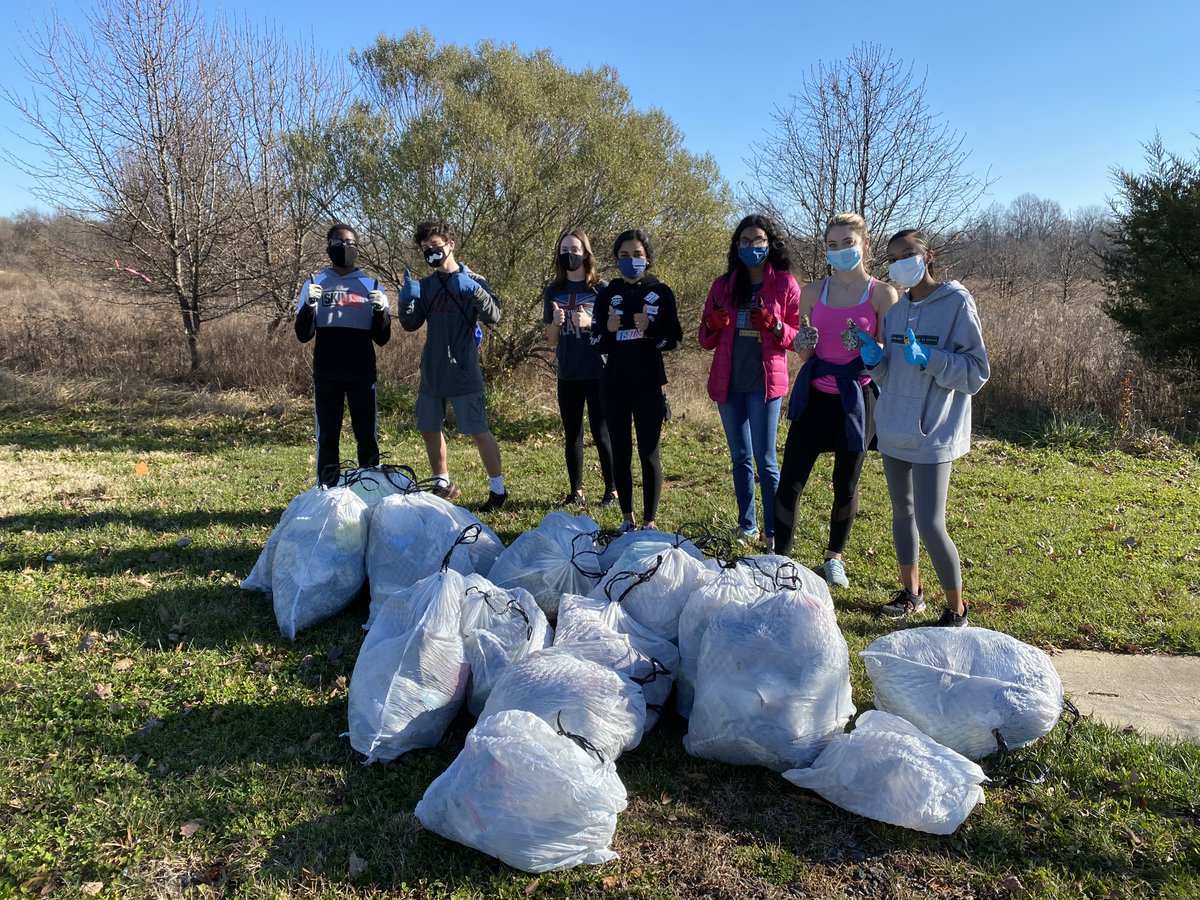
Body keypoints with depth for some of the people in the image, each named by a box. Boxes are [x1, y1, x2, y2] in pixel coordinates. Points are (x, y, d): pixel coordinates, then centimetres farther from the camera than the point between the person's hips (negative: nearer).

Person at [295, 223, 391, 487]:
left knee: (368, 436, 1)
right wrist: (309, 305, -14)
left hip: (363, 373, 0)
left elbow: (382, 339, 7)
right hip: (326, 373, 0)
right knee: (327, 436, 2)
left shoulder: (371, 285, 9)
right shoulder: (315, 284, 9)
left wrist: (382, 311, -12)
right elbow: (303, 335, 3)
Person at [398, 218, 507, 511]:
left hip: (463, 372, -6)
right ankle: (443, 484, 27)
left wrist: (474, 290, -27)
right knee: (429, 430, 11)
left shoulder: (472, 281, -1)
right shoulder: (424, 285, 13)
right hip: (431, 373, 6)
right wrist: (406, 300, -10)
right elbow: (410, 324, 8)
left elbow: (494, 316, -12)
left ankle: (498, 488, 5)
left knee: (478, 430, -7)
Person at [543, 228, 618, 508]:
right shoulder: (553, 291, 9)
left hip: (597, 372, -4)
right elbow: (551, 340, 10)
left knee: (601, 433, -2)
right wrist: (556, 322, -11)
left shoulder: (601, 288, -1)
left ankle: (612, 490, 7)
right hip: (568, 374, 4)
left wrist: (589, 323, -18)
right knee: (572, 434, 8)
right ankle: (576, 491, 16)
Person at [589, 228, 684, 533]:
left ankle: (649, 521, 8)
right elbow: (597, 344, 8)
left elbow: (675, 339, 0)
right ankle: (627, 518, 19)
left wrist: (650, 329, -18)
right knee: (620, 452, 7)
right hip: (614, 385, 3)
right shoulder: (607, 294, 8)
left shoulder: (661, 292, 2)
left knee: (649, 453, -1)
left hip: (649, 385, -2)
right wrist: (608, 330, -13)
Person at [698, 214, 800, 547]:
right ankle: (747, 525, 23)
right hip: (728, 382, 4)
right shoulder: (723, 285, 9)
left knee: (765, 460, -4)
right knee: (740, 458, 12)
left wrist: (775, 326, -18)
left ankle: (774, 532, 6)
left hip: (764, 382, -4)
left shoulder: (785, 284, 0)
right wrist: (713, 325, -11)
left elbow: (799, 337, 1)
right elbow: (706, 340, 11)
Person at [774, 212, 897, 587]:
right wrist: (804, 345, -13)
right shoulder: (813, 291, 4)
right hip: (815, 396, 2)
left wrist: (862, 346, -23)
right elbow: (804, 356, 10)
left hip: (856, 398, -2)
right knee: (790, 482, -3)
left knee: (846, 484, 11)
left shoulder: (882, 294, -4)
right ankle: (781, 558, 12)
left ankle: (834, 557, 32)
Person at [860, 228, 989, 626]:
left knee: (930, 523, -9)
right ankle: (911, 593, 33)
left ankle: (956, 608, 11)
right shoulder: (896, 308, 10)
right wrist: (874, 358, -6)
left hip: (933, 432, -7)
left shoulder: (957, 303, -9)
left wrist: (927, 357, -25)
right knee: (902, 512, 16)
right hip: (894, 429, 7)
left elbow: (976, 371, -12)